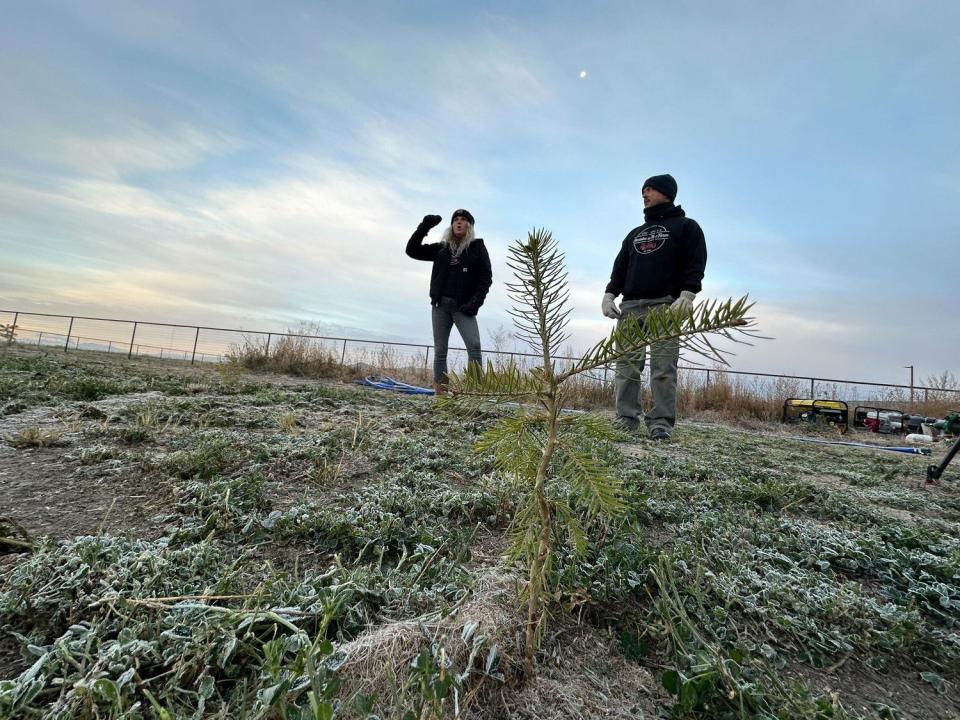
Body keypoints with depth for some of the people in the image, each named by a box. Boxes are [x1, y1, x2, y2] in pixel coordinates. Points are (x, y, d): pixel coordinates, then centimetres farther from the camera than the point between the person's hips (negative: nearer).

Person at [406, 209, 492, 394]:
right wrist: (425, 226, 4)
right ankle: (440, 393, 1)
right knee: (440, 350, 0)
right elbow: (412, 250, 15)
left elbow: (486, 277, 1)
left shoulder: (477, 247, 8)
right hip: (441, 305, 3)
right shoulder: (441, 248, 16)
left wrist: (475, 302, -12)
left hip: (463, 306, -3)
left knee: (474, 346, -21)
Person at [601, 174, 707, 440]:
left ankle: (660, 424, -10)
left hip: (666, 305, -5)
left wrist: (687, 295, -17)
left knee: (663, 368, -11)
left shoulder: (686, 226, 14)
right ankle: (626, 420, -2)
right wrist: (609, 295, 5)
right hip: (630, 306, 5)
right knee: (626, 365, -4)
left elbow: (695, 264, 0)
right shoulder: (634, 234, 30)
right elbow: (620, 268, 22)